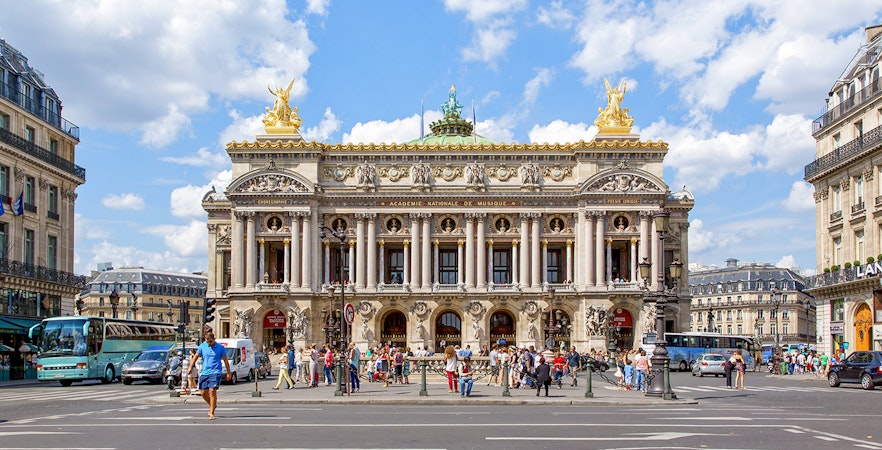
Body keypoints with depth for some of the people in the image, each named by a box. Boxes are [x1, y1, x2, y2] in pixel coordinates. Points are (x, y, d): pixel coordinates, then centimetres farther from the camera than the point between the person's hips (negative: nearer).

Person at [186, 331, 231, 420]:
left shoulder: (220, 348, -1)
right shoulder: (202, 346, 7)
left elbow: (225, 360, 5)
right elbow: (196, 357, 16)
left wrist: (228, 373, 4)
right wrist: (190, 367, 5)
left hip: (215, 373, -4)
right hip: (204, 373, 4)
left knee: (212, 391, -15)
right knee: (203, 393, 5)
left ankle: (211, 413, -9)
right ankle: (213, 405, 32)